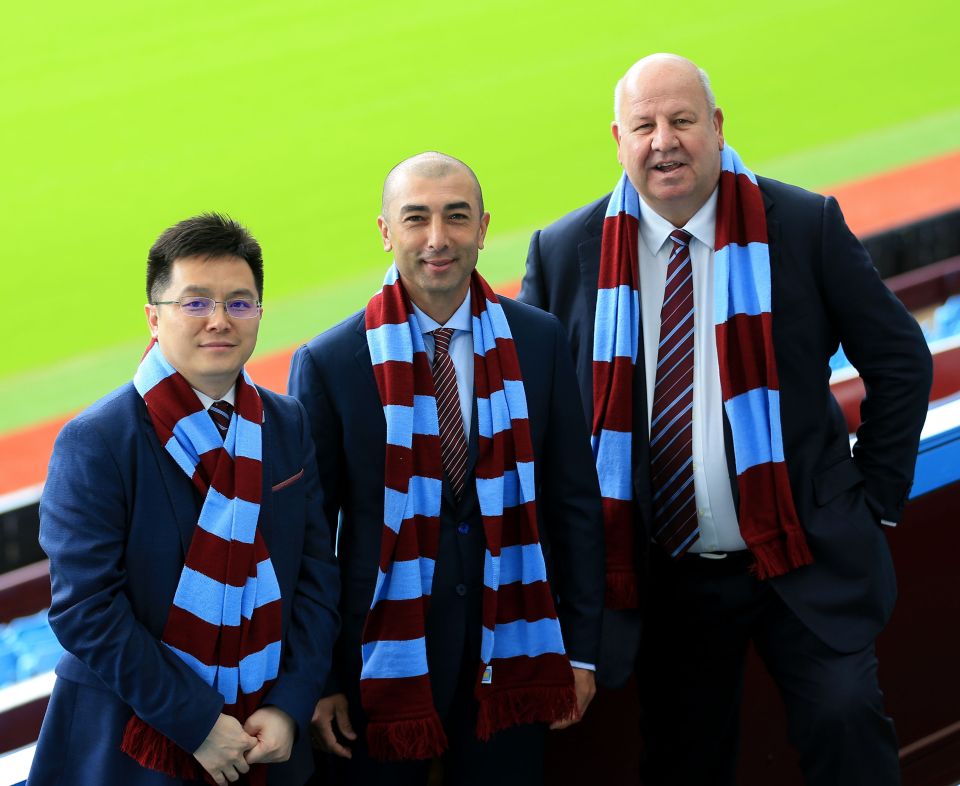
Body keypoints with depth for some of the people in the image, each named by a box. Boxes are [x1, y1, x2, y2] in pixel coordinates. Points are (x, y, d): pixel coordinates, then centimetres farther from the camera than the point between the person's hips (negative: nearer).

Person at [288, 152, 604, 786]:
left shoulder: (539, 342, 1)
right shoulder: (329, 364, -6)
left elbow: (575, 502, 6)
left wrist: (581, 648, 5)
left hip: (510, 649, 2)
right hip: (383, 654, -2)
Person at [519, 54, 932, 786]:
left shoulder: (805, 225, -3)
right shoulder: (566, 253, 0)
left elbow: (900, 361, 4)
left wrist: (878, 497, 1)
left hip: (805, 562, -2)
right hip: (661, 580, 2)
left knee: (845, 719, -17)